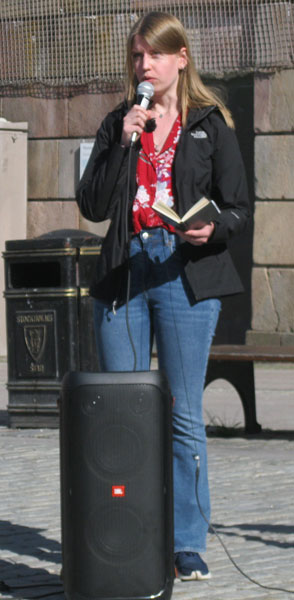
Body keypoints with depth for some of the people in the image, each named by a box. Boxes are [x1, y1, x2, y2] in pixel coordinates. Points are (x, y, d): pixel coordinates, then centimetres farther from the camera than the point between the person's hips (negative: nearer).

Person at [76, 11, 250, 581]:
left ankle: (188, 544, 3)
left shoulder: (209, 125, 4)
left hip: (185, 274, -3)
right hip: (123, 273, 3)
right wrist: (124, 142, -8)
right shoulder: (118, 123, 11)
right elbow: (92, 205, 1)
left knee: (184, 415, -2)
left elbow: (238, 208, 3)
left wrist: (211, 231, -18)